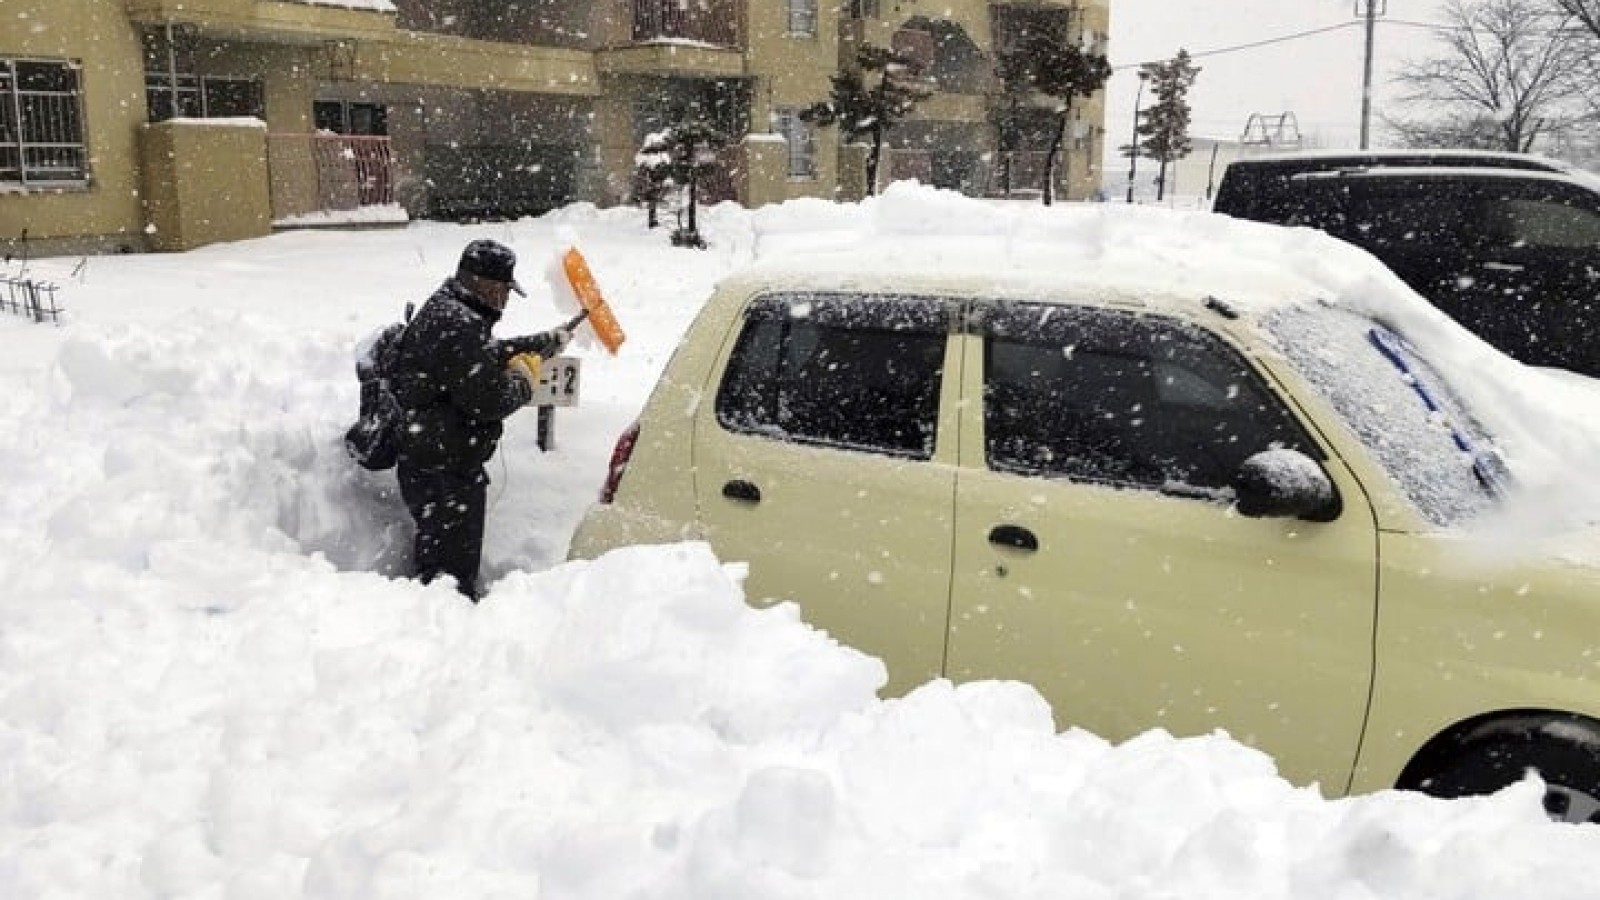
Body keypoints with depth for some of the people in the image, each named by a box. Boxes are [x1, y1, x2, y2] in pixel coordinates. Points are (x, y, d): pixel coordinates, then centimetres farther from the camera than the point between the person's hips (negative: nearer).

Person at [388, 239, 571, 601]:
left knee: (434, 558, 21)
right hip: (444, 475, -11)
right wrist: (524, 380, -6)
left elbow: (493, 354, 29)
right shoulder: (458, 326, -23)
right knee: (453, 567, -4)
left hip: (429, 465, 11)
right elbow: (489, 400, -26)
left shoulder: (444, 311, 13)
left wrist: (546, 342, 33)